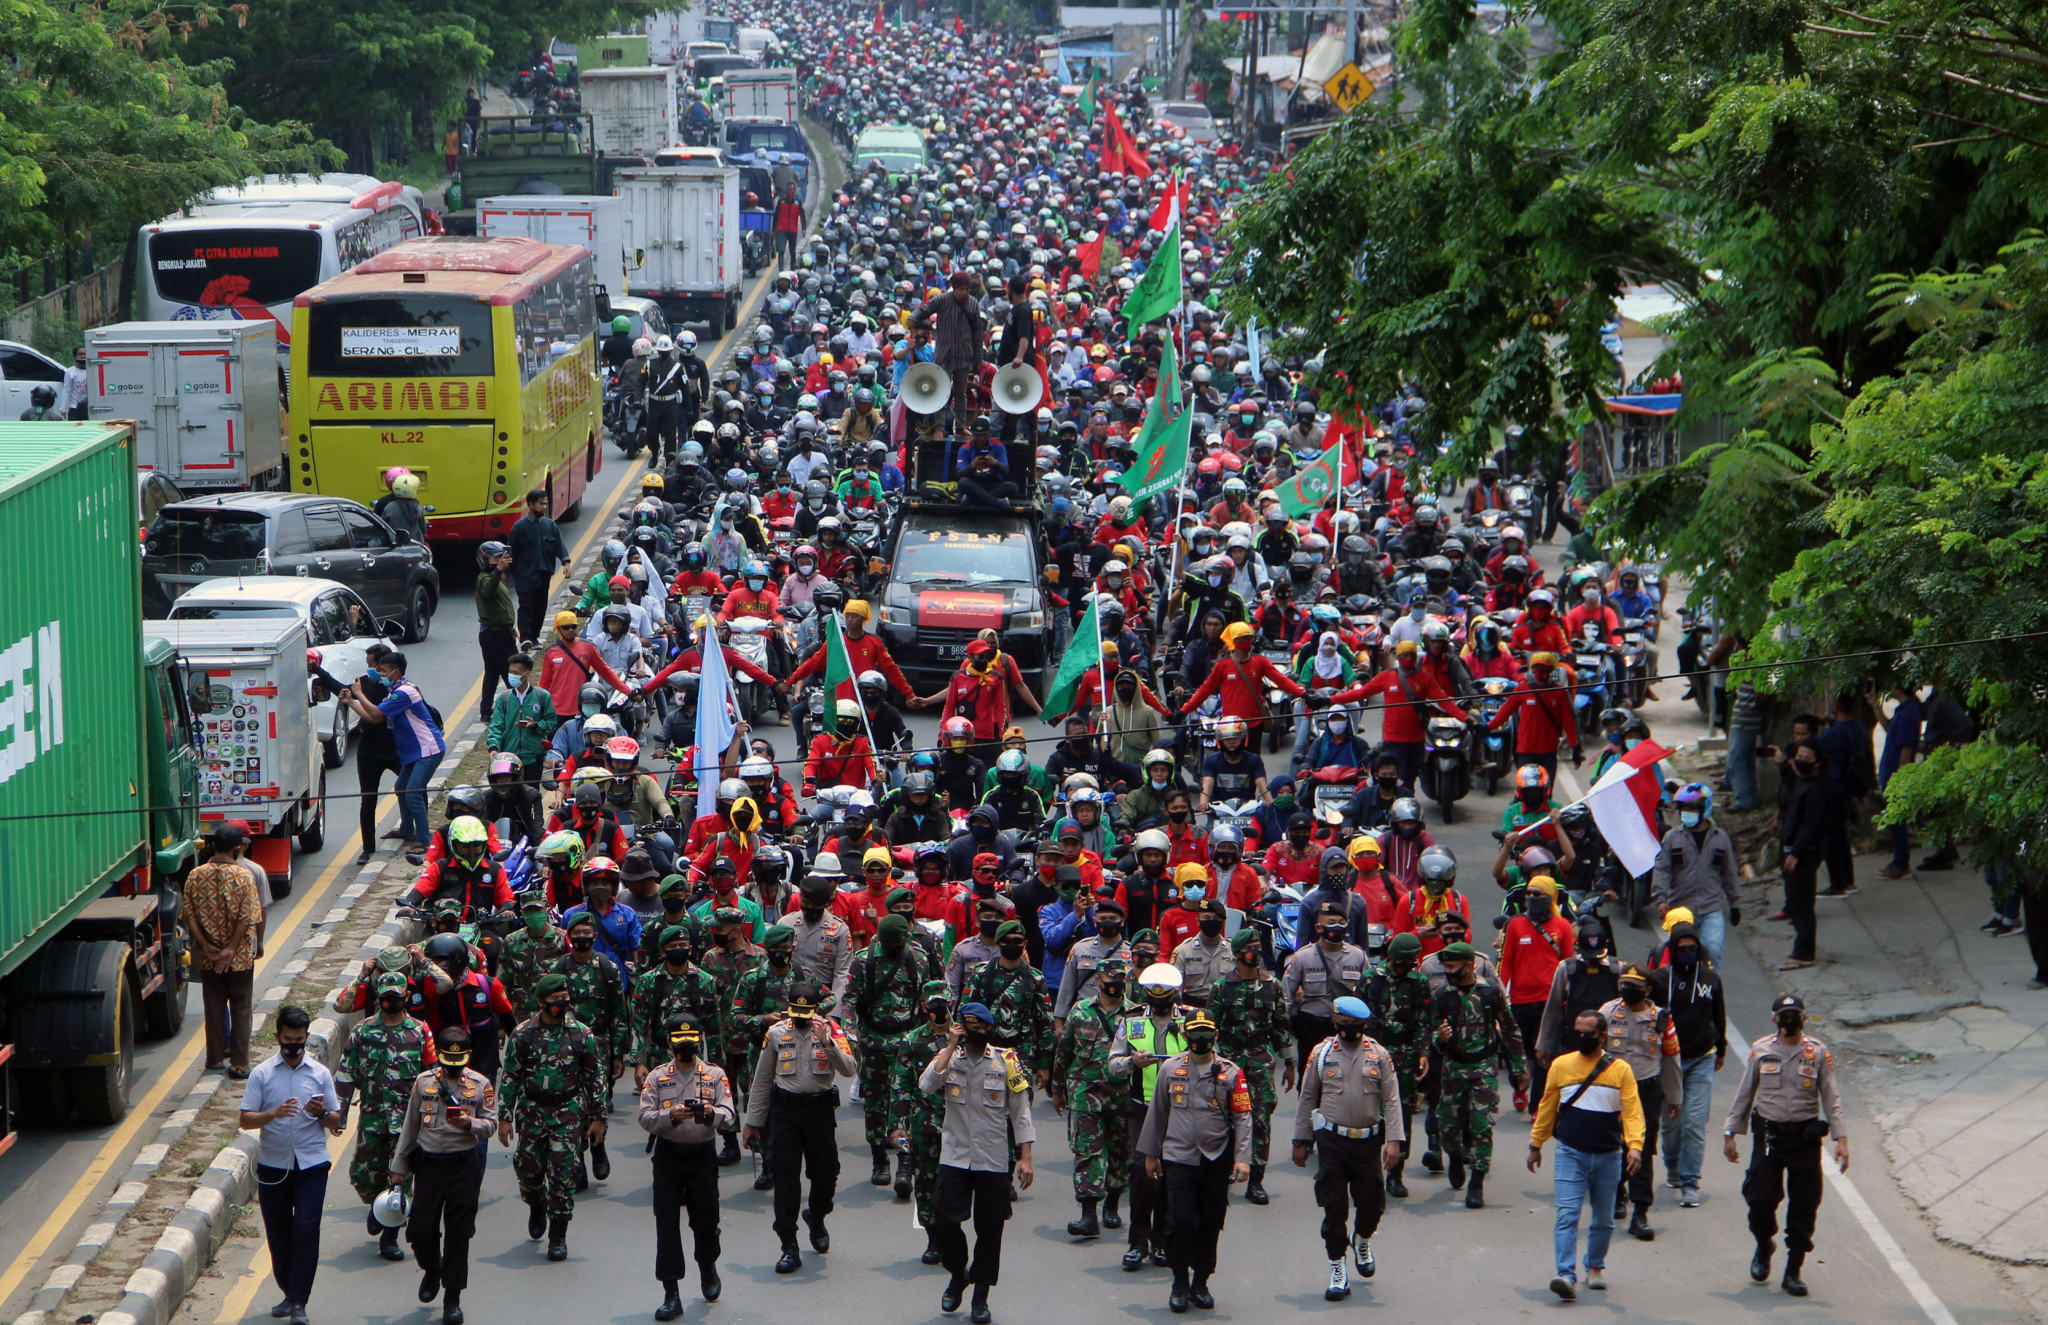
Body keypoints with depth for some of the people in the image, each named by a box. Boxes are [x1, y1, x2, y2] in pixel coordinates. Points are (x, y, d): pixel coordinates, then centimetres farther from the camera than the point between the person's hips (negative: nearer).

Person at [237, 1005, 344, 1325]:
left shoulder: (320, 1073, 5)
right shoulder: (262, 1074, 3)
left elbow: (335, 1122, 8)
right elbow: (246, 1120, -2)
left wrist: (321, 1112, -14)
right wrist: (274, 1113, -21)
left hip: (311, 1166, -1)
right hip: (272, 1165, 1)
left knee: (306, 1231, -11)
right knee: (278, 1234, 7)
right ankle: (289, 1294, 24)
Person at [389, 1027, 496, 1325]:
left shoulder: (480, 1085, 0)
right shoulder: (423, 1082, 5)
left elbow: (491, 1124, 2)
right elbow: (410, 1126, 12)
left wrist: (470, 1124, -20)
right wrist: (399, 1167, 12)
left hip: (464, 1165, -2)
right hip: (429, 1163, 2)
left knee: (458, 1233, 0)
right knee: (420, 1230, 1)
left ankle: (452, 1300, 10)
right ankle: (431, 1270, 34)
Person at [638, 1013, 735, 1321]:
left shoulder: (715, 1075, 3)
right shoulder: (657, 1077, 3)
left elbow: (728, 1117, -7)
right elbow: (645, 1118, -7)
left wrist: (711, 1113, -29)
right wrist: (671, 1115, -25)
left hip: (703, 1154, 0)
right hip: (668, 1154, 0)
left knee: (705, 1220, 6)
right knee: (666, 1224, -4)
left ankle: (708, 1266, 39)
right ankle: (671, 1296, 0)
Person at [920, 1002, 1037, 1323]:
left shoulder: (1006, 1060, 0)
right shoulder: (947, 1057, 2)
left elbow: (1021, 1112, 2)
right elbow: (926, 1085, -18)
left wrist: (1026, 1158, -3)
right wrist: (951, 1047, -14)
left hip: (993, 1161, 0)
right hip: (954, 1158, 0)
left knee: (989, 1229, 4)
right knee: (944, 1222, -6)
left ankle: (981, 1297, 16)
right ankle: (957, 1275, 22)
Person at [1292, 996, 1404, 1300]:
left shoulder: (1378, 1055, 2)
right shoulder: (1321, 1053, 2)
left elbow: (1391, 1100, 0)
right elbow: (1307, 1099, 8)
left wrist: (1394, 1140, -10)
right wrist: (1301, 1141, 8)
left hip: (1369, 1141, 1)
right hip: (1331, 1141, -1)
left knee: (1372, 1204, 6)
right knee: (1334, 1209, 0)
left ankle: (1362, 1241, 40)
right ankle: (1338, 1273, 10)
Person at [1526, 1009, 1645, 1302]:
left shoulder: (1620, 1069, -1)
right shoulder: (1561, 1065, 2)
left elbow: (1632, 1111, -6)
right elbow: (1547, 1107, 12)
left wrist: (1634, 1146, -21)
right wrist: (1535, 1144, 16)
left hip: (1608, 1156, 1)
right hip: (1571, 1154, -1)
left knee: (1604, 1219, 13)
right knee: (1567, 1214, -13)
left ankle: (1595, 1267, 32)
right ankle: (1567, 1275, -19)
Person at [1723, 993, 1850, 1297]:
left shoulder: (1818, 1053, 2)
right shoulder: (1760, 1051, 5)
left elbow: (1831, 1098, 1)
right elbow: (1744, 1094, 12)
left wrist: (1841, 1138, -8)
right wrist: (1730, 1133, 9)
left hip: (1805, 1136, 0)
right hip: (1768, 1135, 0)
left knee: (1804, 1204, 0)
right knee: (1761, 1198, -5)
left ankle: (1794, 1271, 11)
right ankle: (1763, 1247, 26)